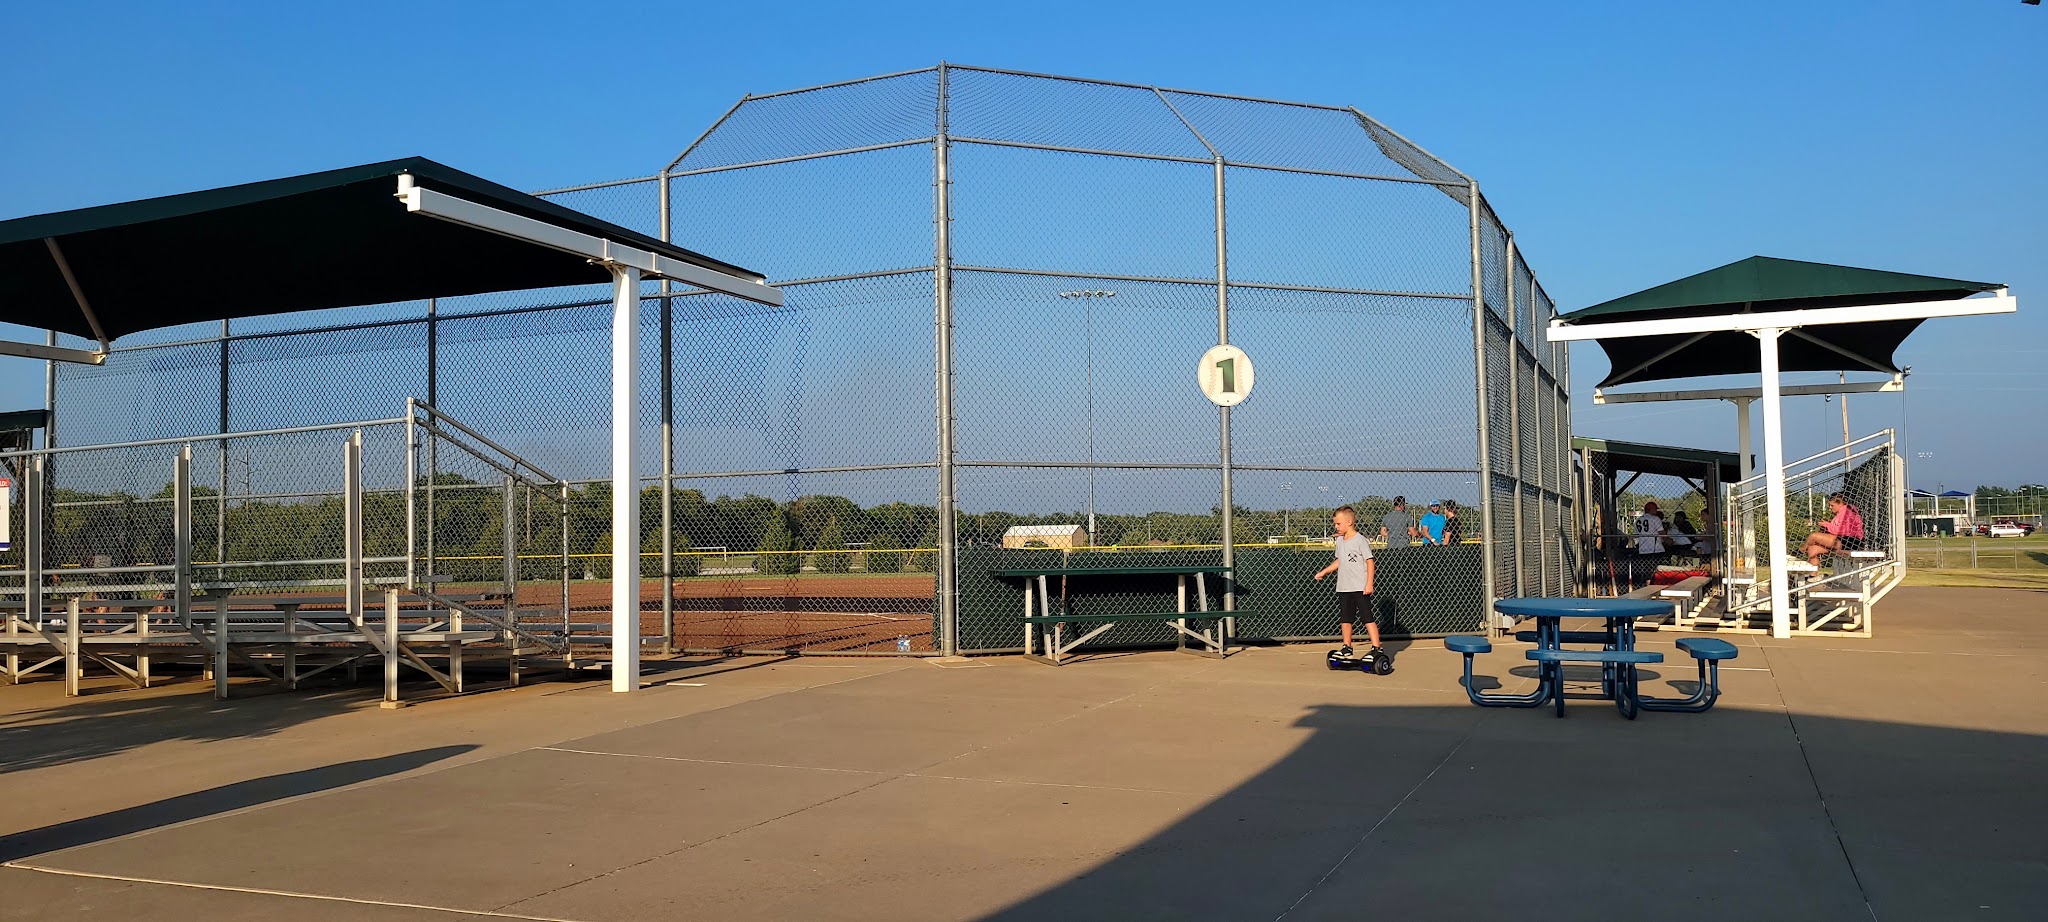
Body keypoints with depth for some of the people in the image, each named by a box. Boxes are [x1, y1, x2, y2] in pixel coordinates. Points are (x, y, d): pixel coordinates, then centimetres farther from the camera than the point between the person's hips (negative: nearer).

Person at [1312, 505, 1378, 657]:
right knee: (1345, 619, 12)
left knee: (1368, 617, -7)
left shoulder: (1360, 540, -11)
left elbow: (1369, 561, -11)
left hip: (1360, 587, -8)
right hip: (1343, 587, 8)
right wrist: (1324, 572, 23)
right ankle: (1347, 647, 22)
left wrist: (1369, 584, -16)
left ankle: (1376, 648, -4)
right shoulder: (1340, 540, 11)